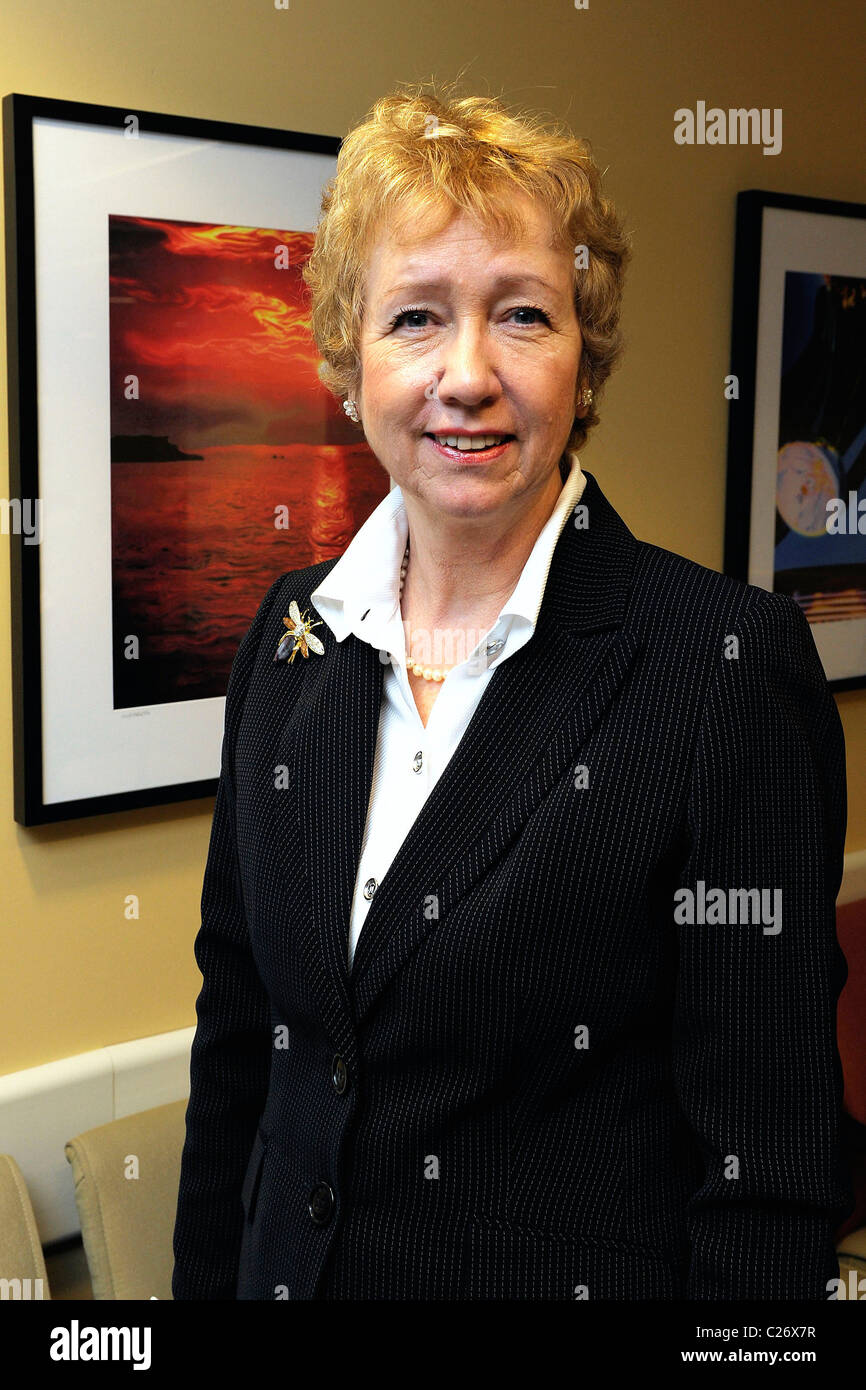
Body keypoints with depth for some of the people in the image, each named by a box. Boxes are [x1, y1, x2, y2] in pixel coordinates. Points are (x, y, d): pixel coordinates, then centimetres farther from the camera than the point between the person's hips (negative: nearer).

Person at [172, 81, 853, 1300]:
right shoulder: (291, 631, -1)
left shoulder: (732, 659, -18)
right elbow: (240, 1030, 6)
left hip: (578, 1269, -4)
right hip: (294, 1265, 5)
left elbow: (769, 1161, -17)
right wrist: (206, 1279, 6)